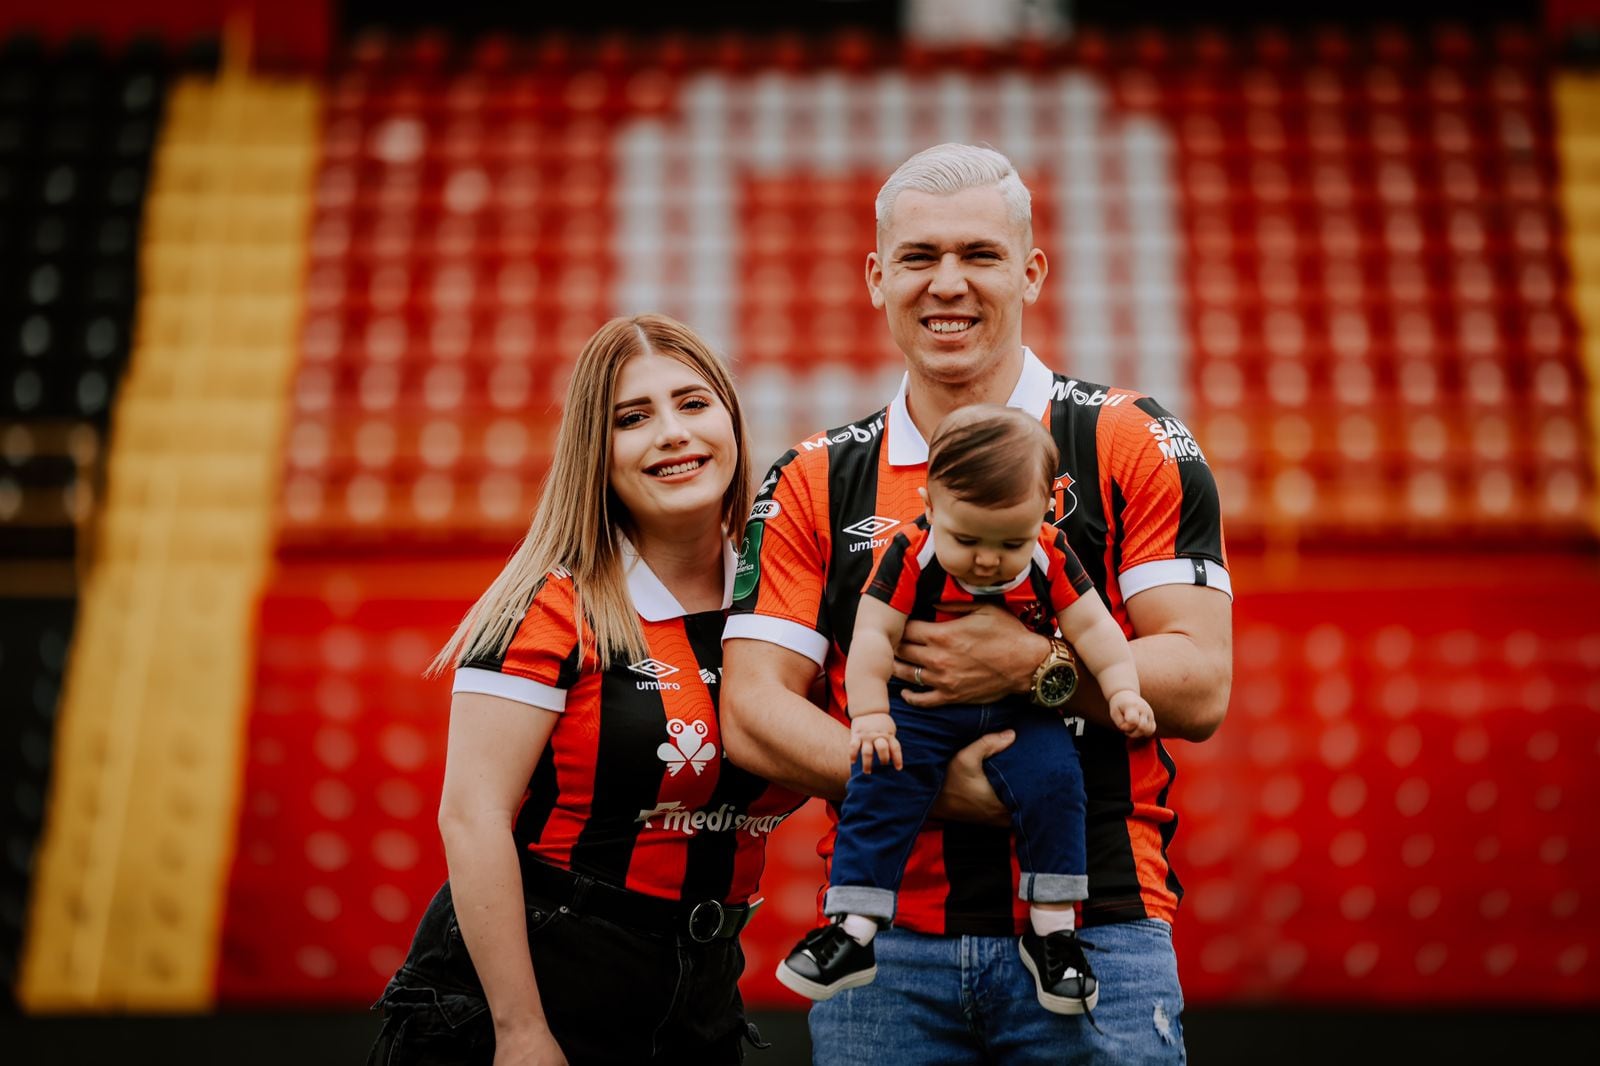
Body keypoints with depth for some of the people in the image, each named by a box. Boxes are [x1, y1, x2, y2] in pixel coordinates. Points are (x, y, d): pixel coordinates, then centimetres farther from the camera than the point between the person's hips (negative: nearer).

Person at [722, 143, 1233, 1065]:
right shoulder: (814, 482, 8)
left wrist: (1036, 666, -20)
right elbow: (753, 711, -1)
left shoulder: (1135, 445, 2)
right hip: (885, 951, 2)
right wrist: (925, 782, -15)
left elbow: (1200, 686, -4)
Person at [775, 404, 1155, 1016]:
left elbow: (1093, 627, 1)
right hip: (924, 709, -1)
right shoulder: (911, 558, -12)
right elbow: (873, 635, -11)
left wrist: (1123, 691, -11)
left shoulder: (1051, 559, -5)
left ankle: (1052, 925, -8)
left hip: (1021, 712, 2)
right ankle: (853, 927, -18)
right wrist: (870, 714, -19)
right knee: (881, 782, -22)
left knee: (1054, 779, -22)